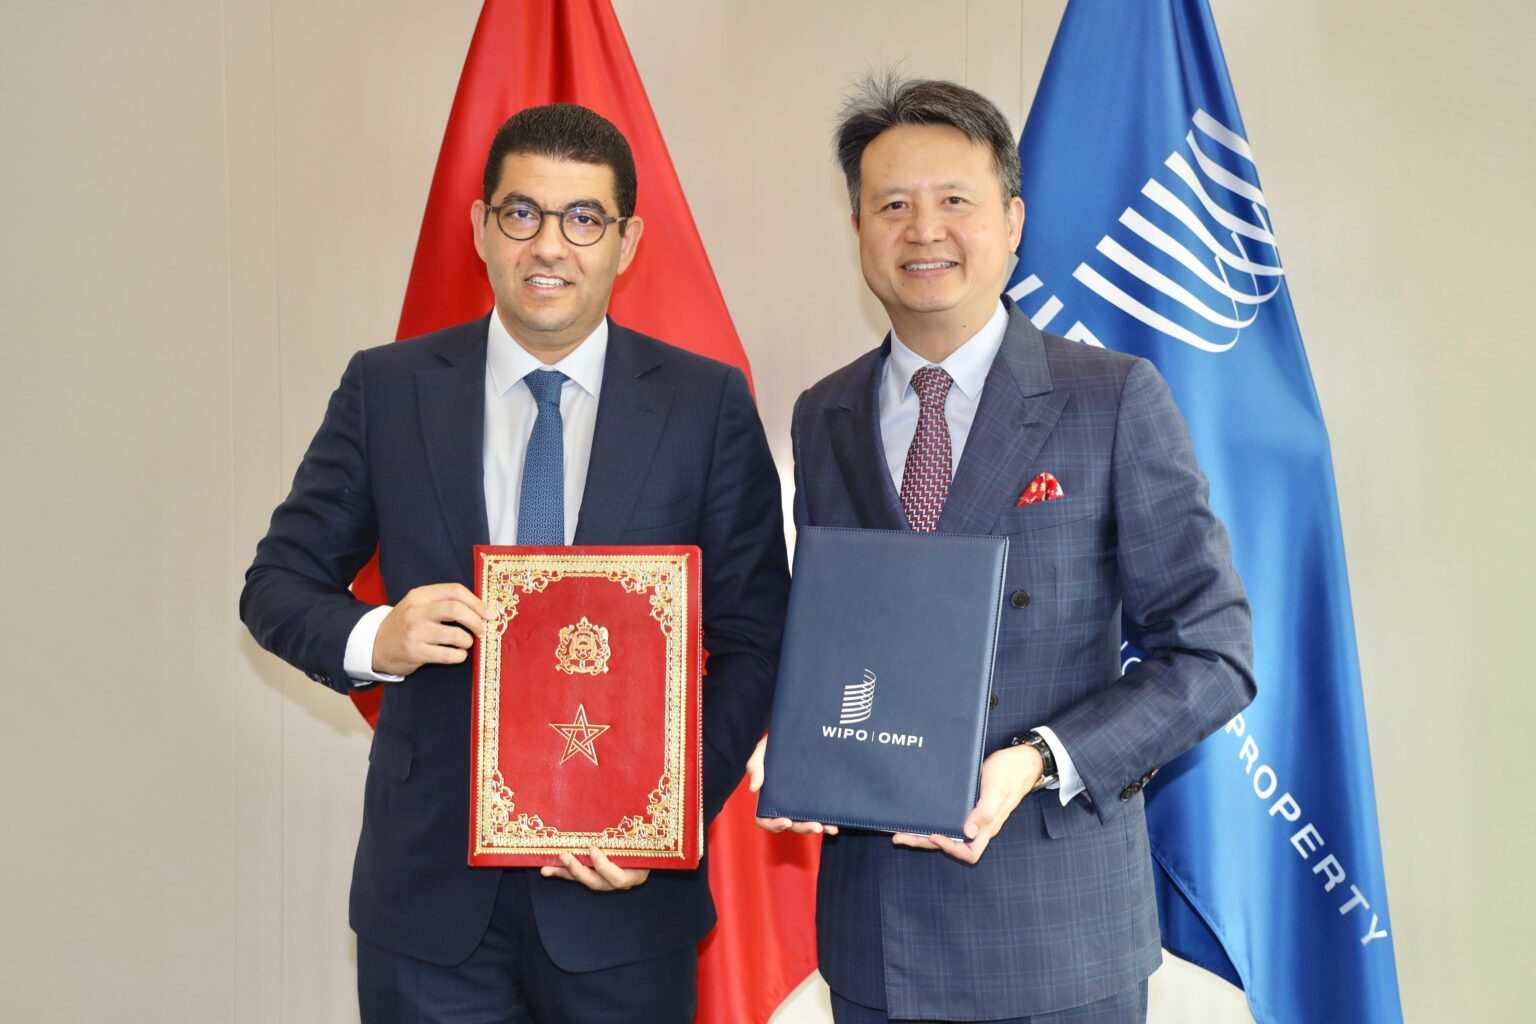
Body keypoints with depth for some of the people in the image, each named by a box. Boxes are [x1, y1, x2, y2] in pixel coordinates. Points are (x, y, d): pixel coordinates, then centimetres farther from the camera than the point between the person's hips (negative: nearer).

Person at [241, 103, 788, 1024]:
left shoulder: (709, 404, -2)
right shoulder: (386, 389, 1)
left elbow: (753, 638, -2)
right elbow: (278, 583, 6)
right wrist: (375, 639, -16)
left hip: (622, 889, 0)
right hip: (430, 888, 1)